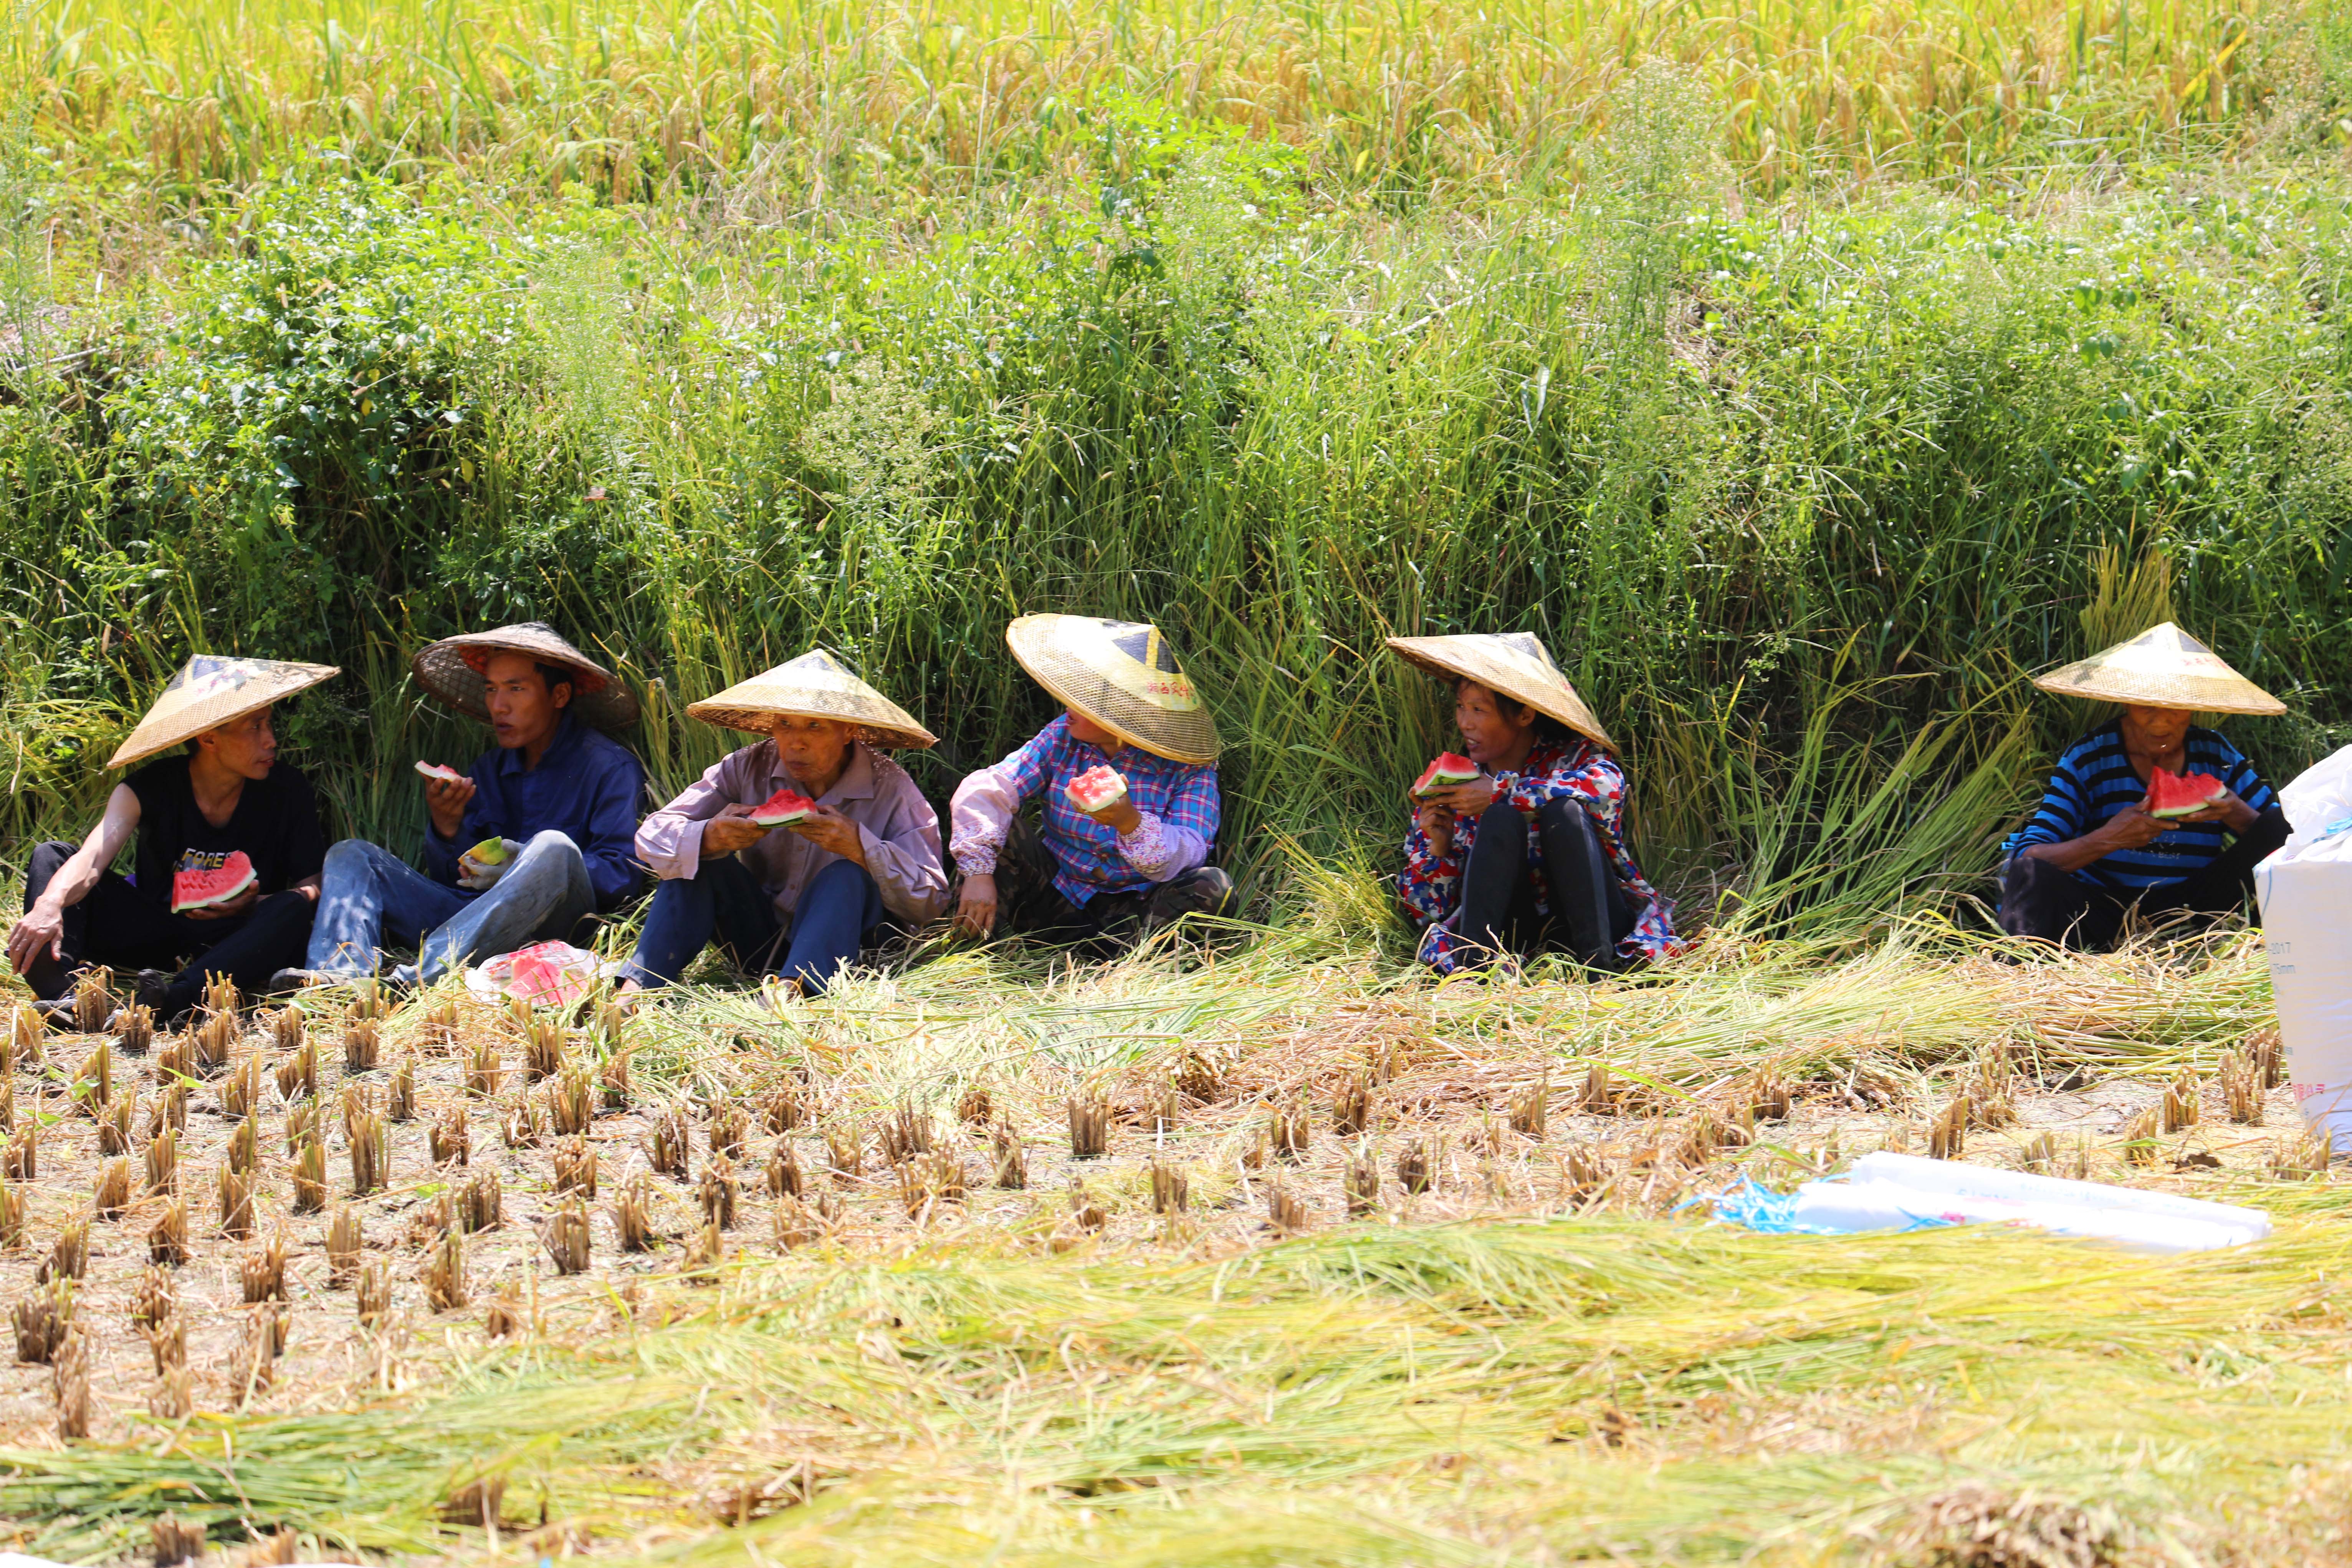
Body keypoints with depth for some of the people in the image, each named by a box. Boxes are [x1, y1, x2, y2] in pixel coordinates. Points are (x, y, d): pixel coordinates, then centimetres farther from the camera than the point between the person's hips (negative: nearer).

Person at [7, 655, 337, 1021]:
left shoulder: (287, 791, -7)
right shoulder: (151, 788, -9)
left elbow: (314, 884, -7)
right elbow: (92, 859, -25)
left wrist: (256, 906, -28)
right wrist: (50, 906, -47)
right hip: (150, 933, 1)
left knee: (292, 909, -34)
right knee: (50, 857, -16)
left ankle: (176, 998, -55)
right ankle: (61, 996, -42)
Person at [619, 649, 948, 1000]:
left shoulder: (891, 789, -13)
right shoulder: (749, 770, -6)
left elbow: (929, 902, -19)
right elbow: (651, 838, -10)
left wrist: (861, 848, -35)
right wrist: (708, 838, -34)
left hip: (836, 946, -3)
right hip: (757, 941, 3)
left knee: (847, 877, -30)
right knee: (697, 859, -17)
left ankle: (793, 986, -52)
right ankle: (636, 991, -32)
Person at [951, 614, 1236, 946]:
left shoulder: (1188, 768, -14)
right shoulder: (1062, 739, -5)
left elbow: (1188, 854, -26)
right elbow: (986, 790, -16)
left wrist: (1131, 824, -46)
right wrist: (978, 871, -32)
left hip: (1131, 911, -3)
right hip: (1056, 892, 3)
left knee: (1213, 888, -31)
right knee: (995, 825, -17)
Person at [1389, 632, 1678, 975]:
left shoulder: (1570, 756, 6)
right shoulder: (1448, 788, 11)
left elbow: (1606, 787, -22)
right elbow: (1428, 910, 10)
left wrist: (1500, 792, -20)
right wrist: (1439, 851, -11)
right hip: (1510, 932, 1)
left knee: (1563, 809, -24)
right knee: (1502, 816, -21)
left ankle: (1597, 960, -37)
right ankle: (1472, 964, -36)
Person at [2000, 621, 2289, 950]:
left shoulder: (2216, 756, 7)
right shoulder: (2088, 760, -1)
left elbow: (2281, 835, 4)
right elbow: (2027, 860, -10)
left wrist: (2236, 814, -18)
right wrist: (2108, 840, -26)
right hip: (2107, 917, -3)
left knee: (2275, 825, -15)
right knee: (2030, 874, -32)